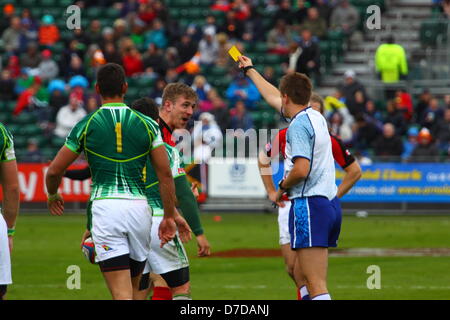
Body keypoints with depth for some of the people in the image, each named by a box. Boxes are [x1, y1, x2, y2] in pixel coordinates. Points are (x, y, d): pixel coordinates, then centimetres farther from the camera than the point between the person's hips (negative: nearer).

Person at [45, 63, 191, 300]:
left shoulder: (86, 125, 2)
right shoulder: (146, 124, 6)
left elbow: (54, 171, 7)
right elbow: (165, 174, 3)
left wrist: (53, 195, 28)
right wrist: (170, 216, 12)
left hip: (105, 207, -2)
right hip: (139, 206, 3)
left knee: (122, 293, -9)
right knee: (133, 289, 17)